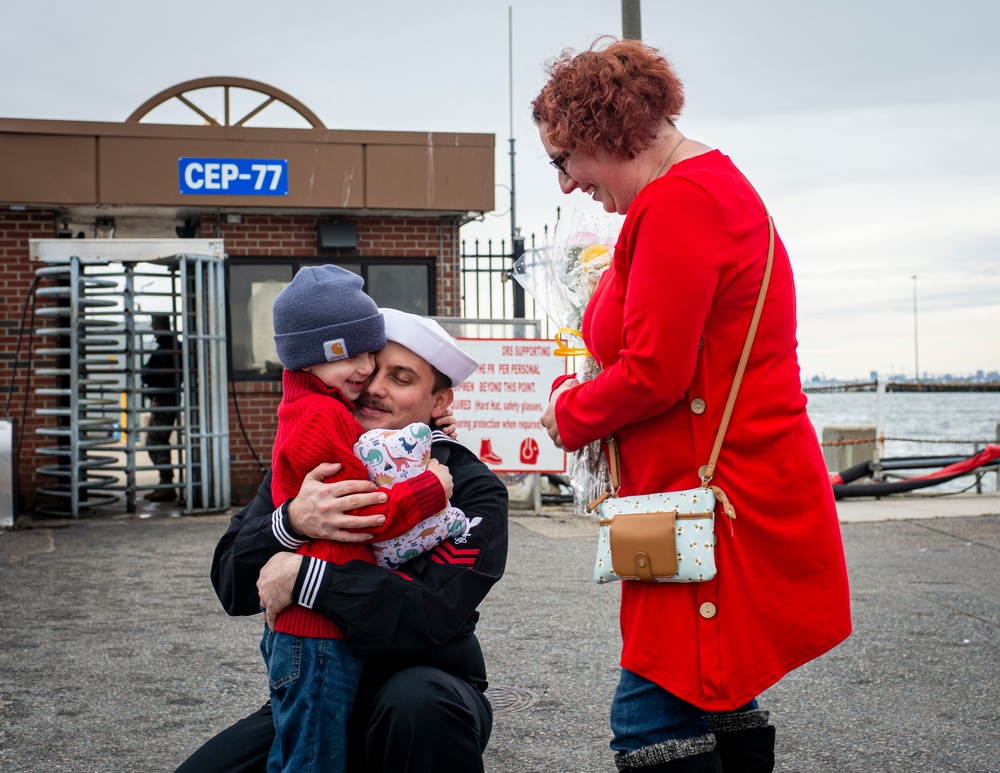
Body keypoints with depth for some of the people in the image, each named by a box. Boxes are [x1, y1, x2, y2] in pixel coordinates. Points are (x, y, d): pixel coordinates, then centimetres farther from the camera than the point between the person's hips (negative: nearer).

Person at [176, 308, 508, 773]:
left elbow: (434, 615, -26)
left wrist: (305, 576, -27)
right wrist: (291, 522, -27)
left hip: (424, 691, -4)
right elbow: (232, 590, -8)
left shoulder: (471, 489, -11)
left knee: (420, 701, -36)